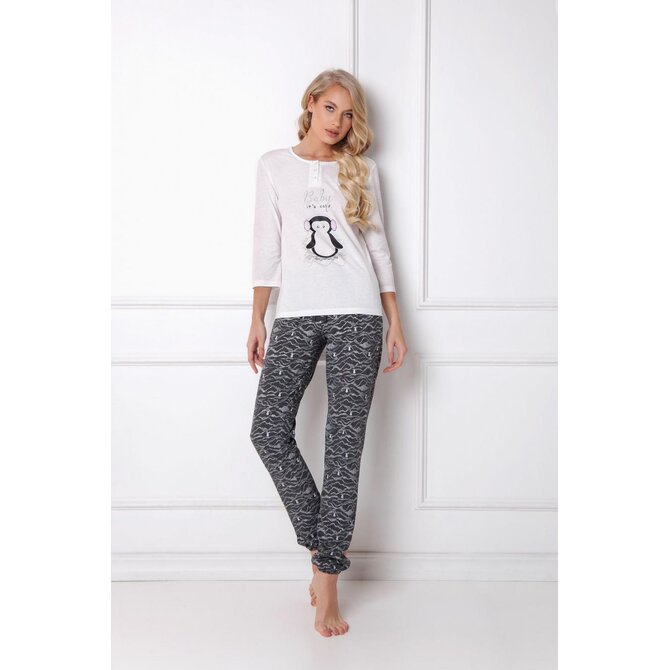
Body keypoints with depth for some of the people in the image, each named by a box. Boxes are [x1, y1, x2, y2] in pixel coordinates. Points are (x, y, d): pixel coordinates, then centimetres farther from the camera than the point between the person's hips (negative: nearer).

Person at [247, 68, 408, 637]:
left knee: (345, 444, -4)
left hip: (357, 314, 0)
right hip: (296, 316, 1)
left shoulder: (362, 169, 14)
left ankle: (326, 576, 5)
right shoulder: (275, 165, 13)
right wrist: (258, 320, 6)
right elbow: (266, 247, 11)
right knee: (269, 430, -13)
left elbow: (377, 245, 13)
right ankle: (324, 546, 7)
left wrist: (395, 324, 7)